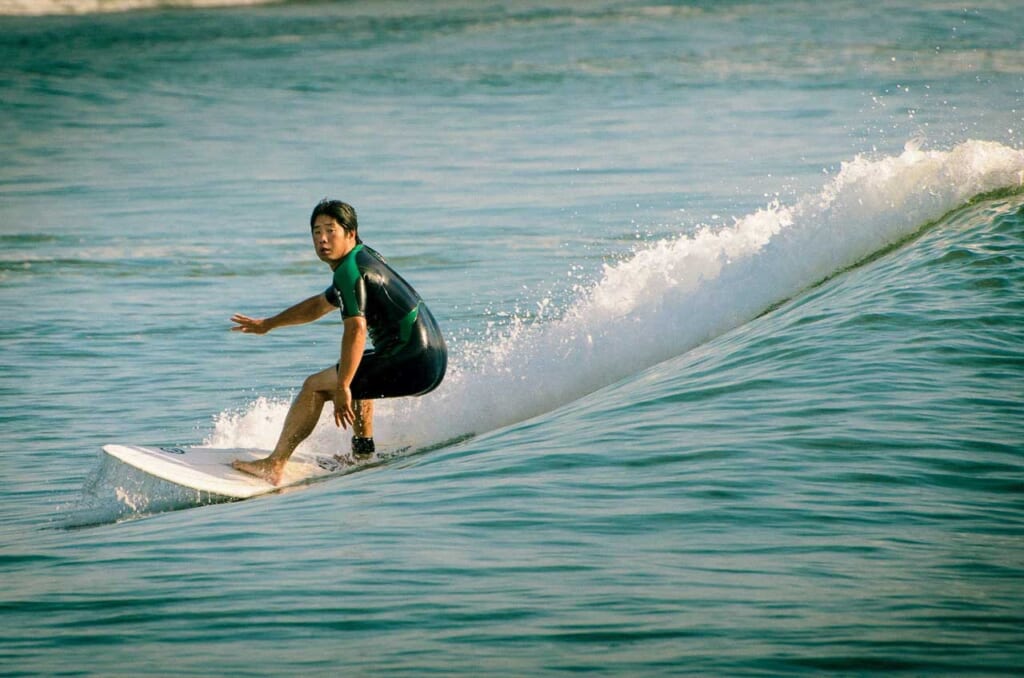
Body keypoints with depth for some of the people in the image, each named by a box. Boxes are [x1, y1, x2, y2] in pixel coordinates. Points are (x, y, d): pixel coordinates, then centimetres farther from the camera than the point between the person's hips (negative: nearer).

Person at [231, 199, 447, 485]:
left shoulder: (350, 271, -12)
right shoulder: (363, 259, 20)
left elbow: (356, 330, -25)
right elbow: (319, 305, 35)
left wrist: (342, 388, -26)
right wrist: (267, 324, 42)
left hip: (414, 364, -10)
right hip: (435, 357, 10)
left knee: (314, 386, -4)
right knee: (355, 371, 37)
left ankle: (274, 465, -3)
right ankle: (363, 454, 35)